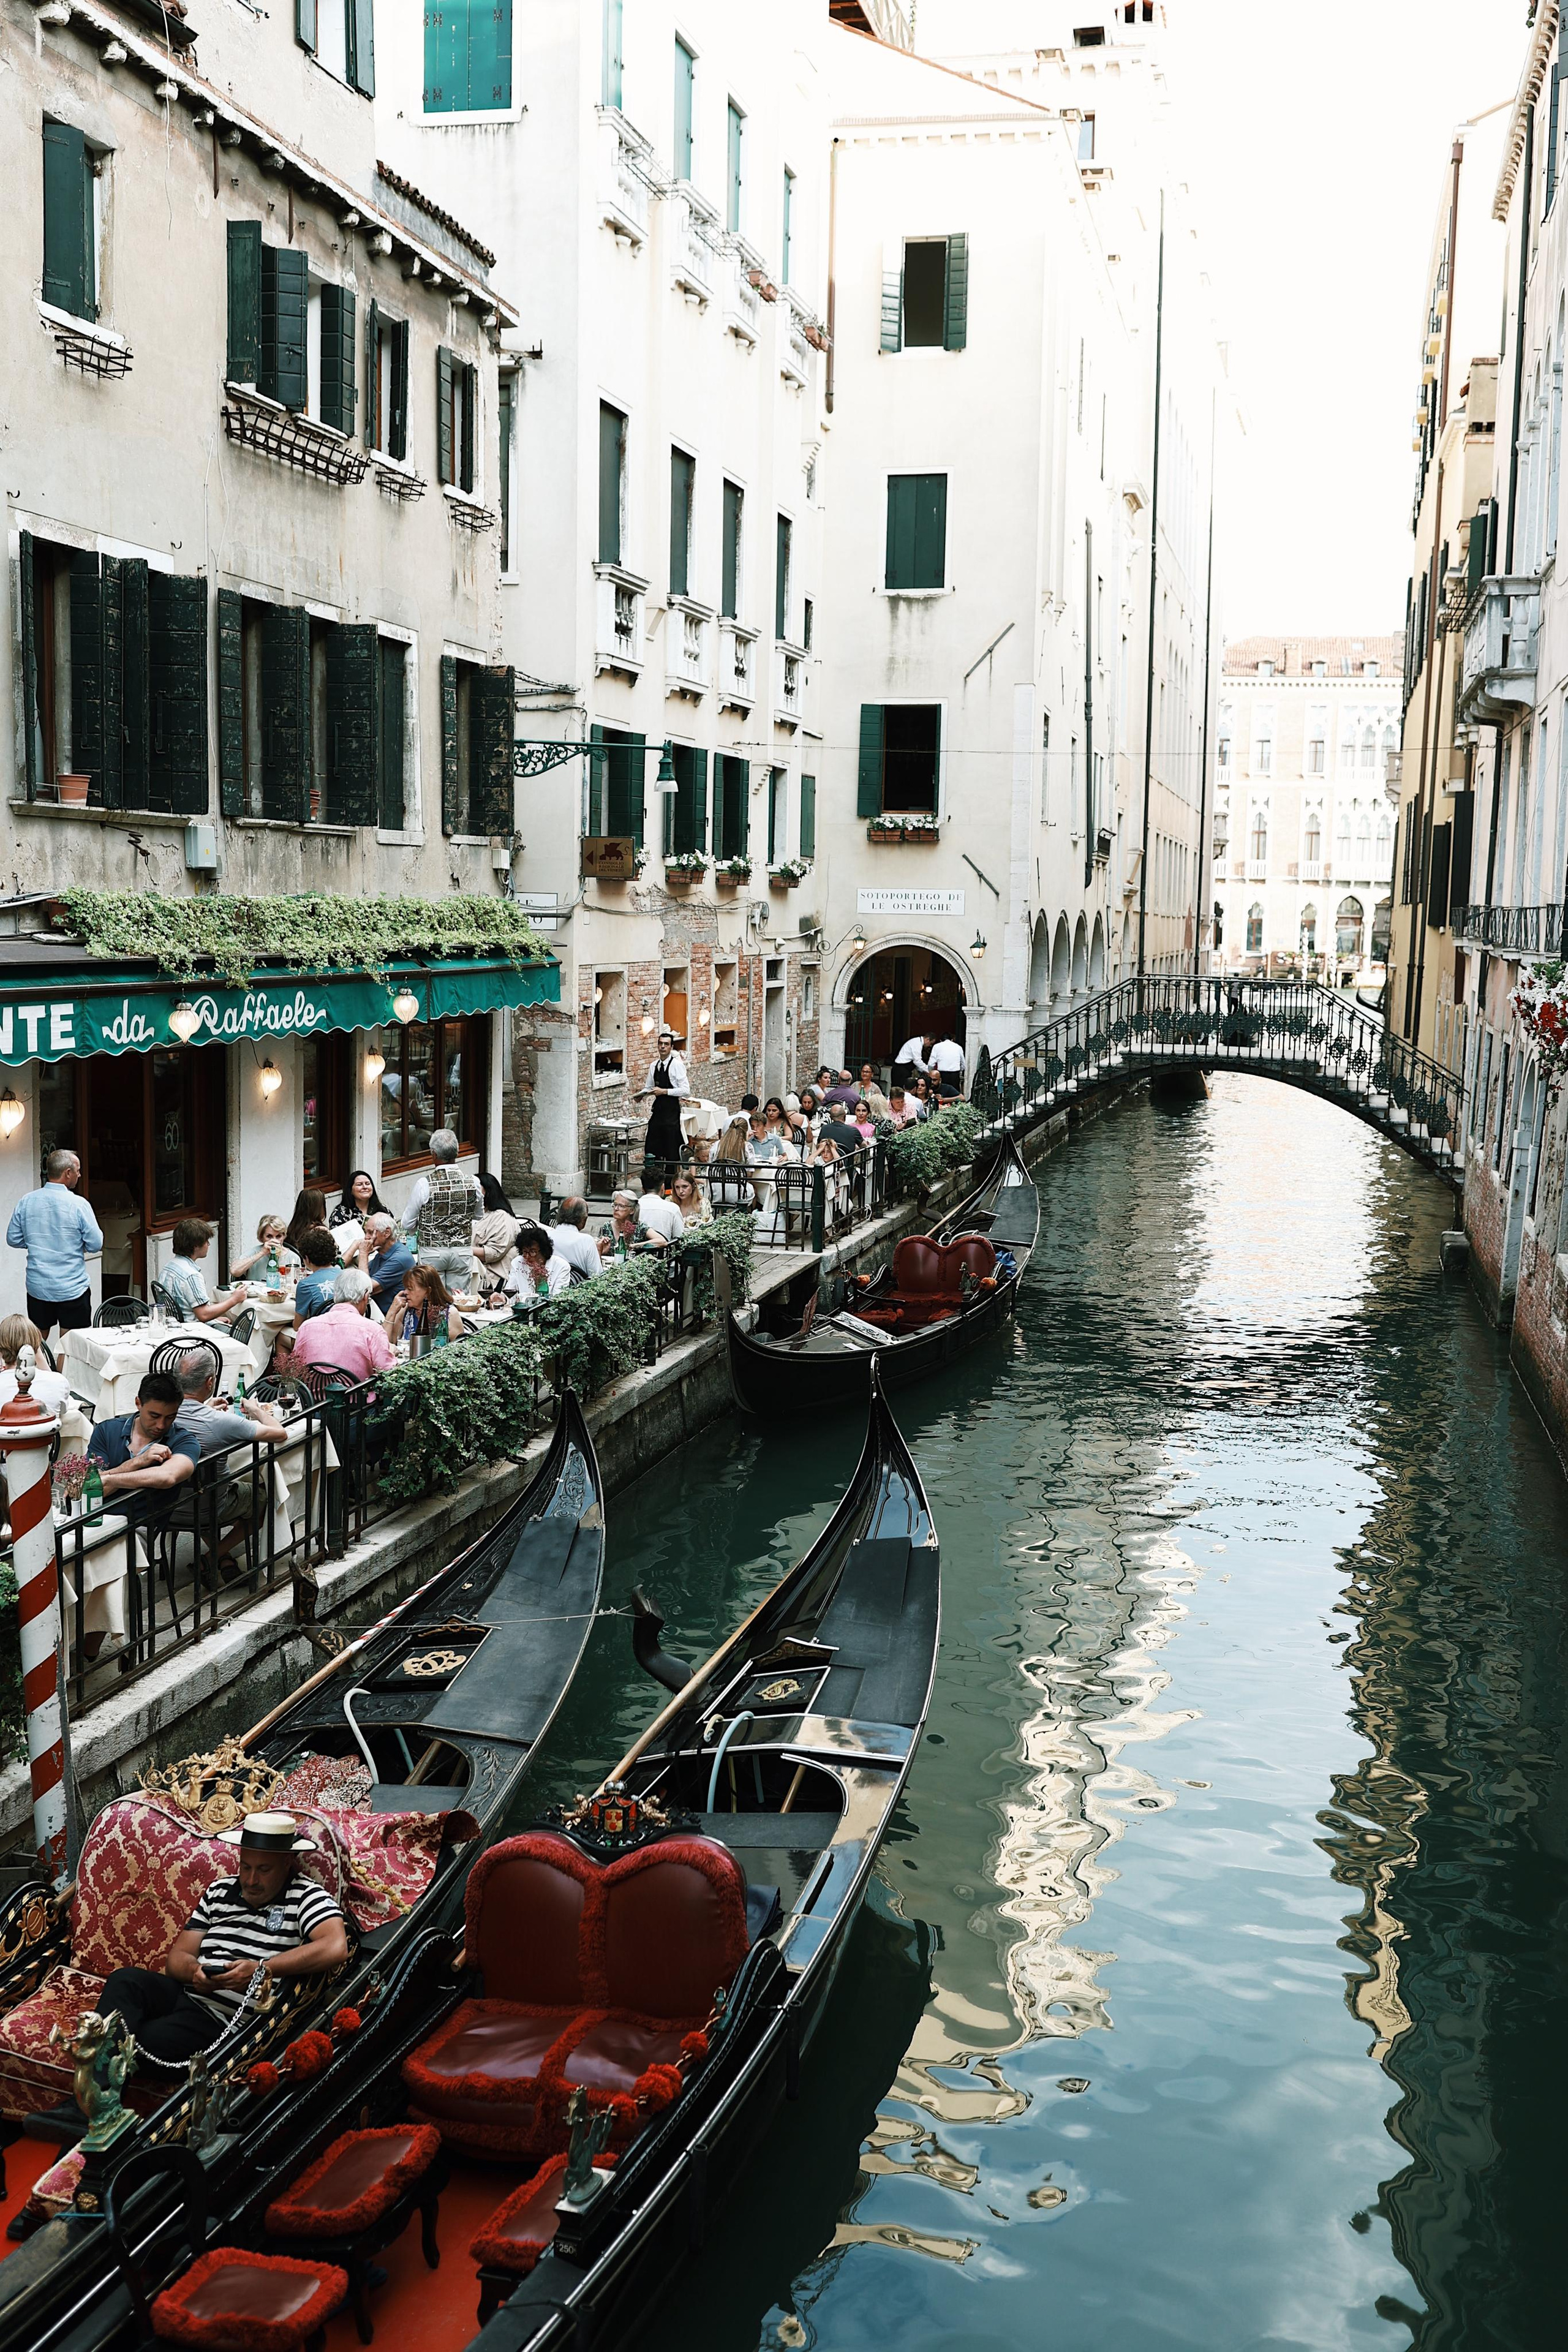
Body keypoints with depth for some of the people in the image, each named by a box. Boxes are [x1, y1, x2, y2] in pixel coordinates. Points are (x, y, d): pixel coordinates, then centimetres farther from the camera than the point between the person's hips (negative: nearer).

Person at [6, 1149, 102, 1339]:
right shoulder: (78, 1205, -14)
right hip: (72, 1288, -4)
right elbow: (96, 1245, -11)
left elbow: (13, 1239, 5)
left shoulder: (26, 1202, -3)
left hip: (37, 1287, 4)